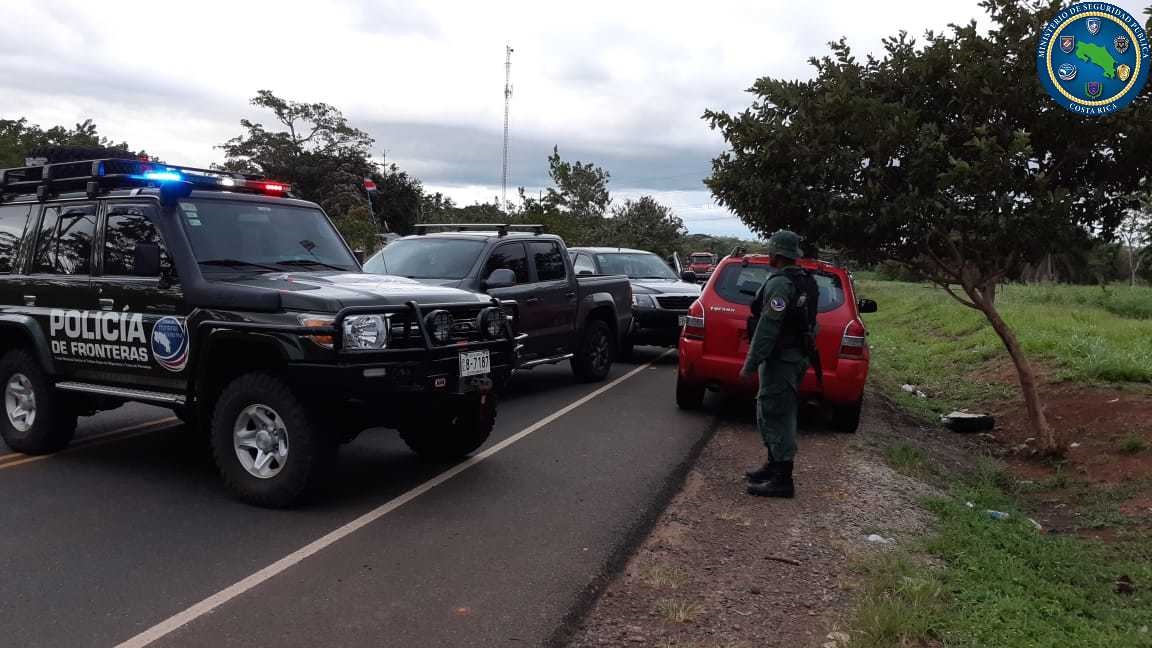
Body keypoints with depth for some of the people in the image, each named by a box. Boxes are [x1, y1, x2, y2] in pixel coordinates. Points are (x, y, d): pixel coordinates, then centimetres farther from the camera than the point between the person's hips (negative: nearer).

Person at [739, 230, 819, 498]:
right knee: (774, 414, 20)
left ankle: (782, 480, -2)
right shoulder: (806, 282, 14)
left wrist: (751, 363, -22)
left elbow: (768, 327, -24)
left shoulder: (780, 283, -18)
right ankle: (774, 466, 31)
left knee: (776, 416, -6)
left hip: (781, 359, -10)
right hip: (798, 355, 10)